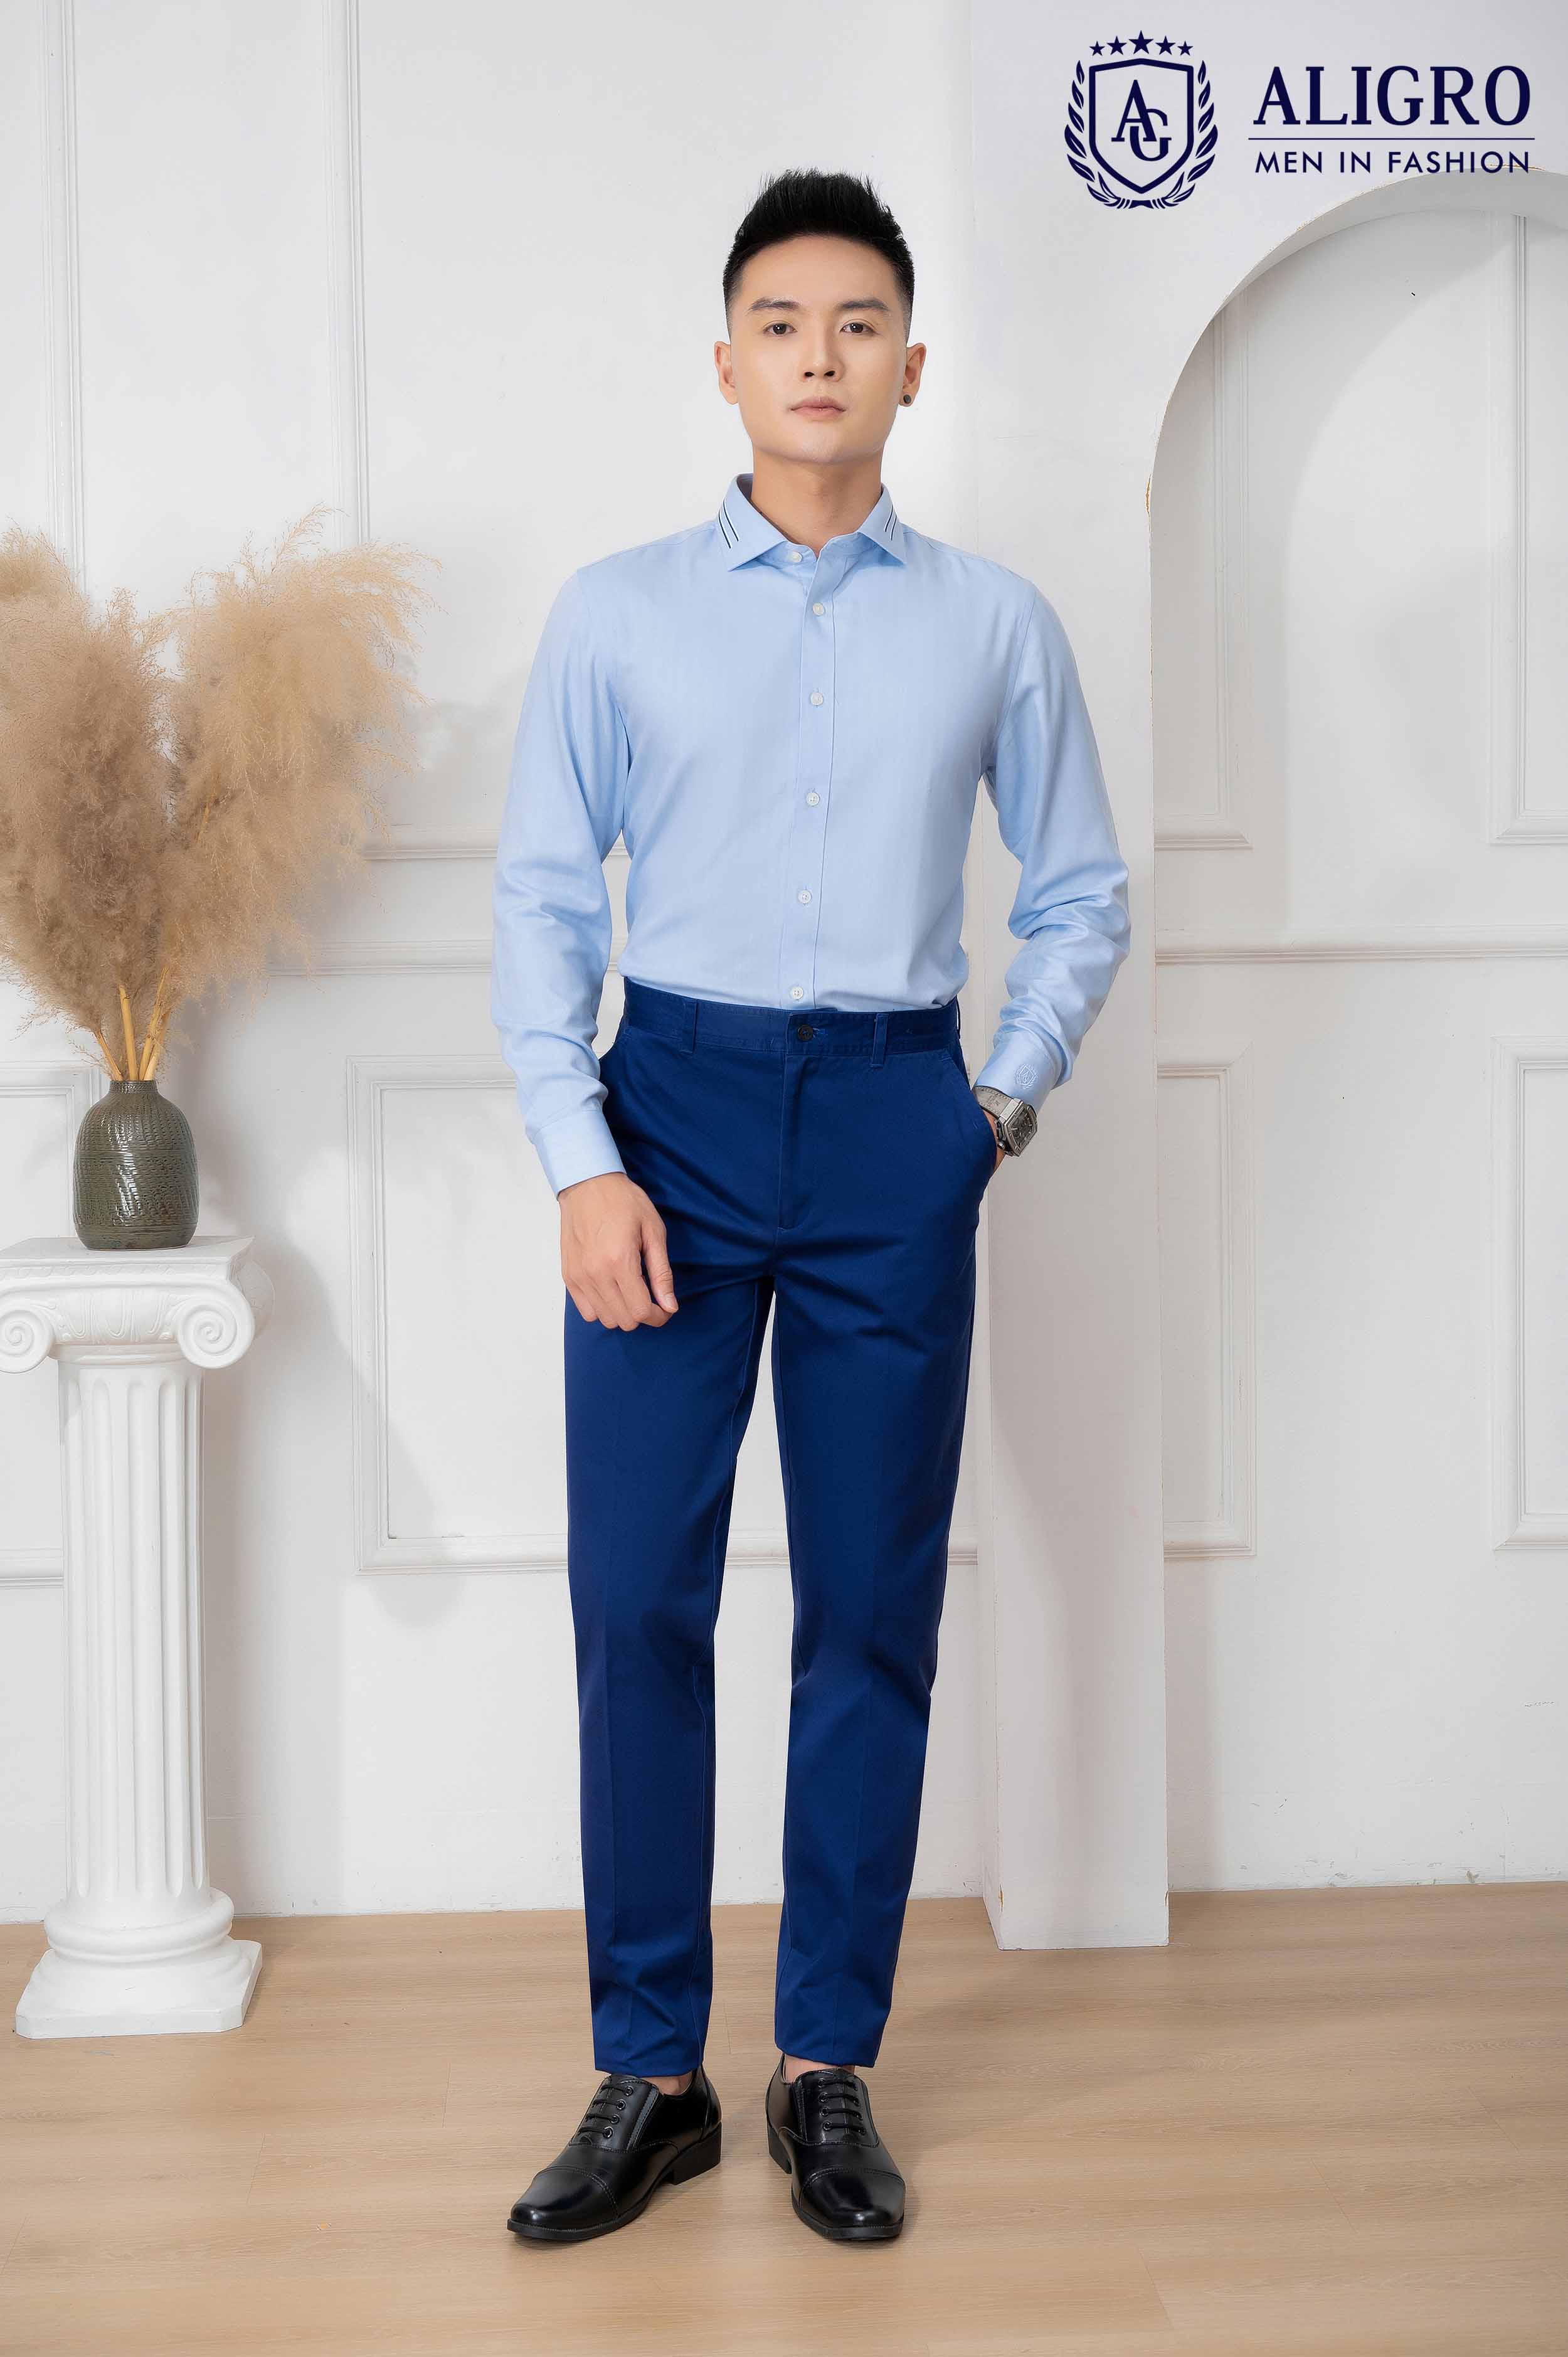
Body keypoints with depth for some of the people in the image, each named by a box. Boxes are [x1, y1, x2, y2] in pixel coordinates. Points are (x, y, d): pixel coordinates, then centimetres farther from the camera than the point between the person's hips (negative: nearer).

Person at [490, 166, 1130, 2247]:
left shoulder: (995, 625, 6)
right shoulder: (617, 614, 4)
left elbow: (1082, 896, 13)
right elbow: (543, 902, 3)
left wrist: (1008, 1100, 2)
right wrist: (584, 1168, -6)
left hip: (896, 1118, 1)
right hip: (675, 1100, 0)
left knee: (875, 1607, 5)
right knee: (637, 1601, -1)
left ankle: (828, 2069, 19)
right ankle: (649, 2076, 12)